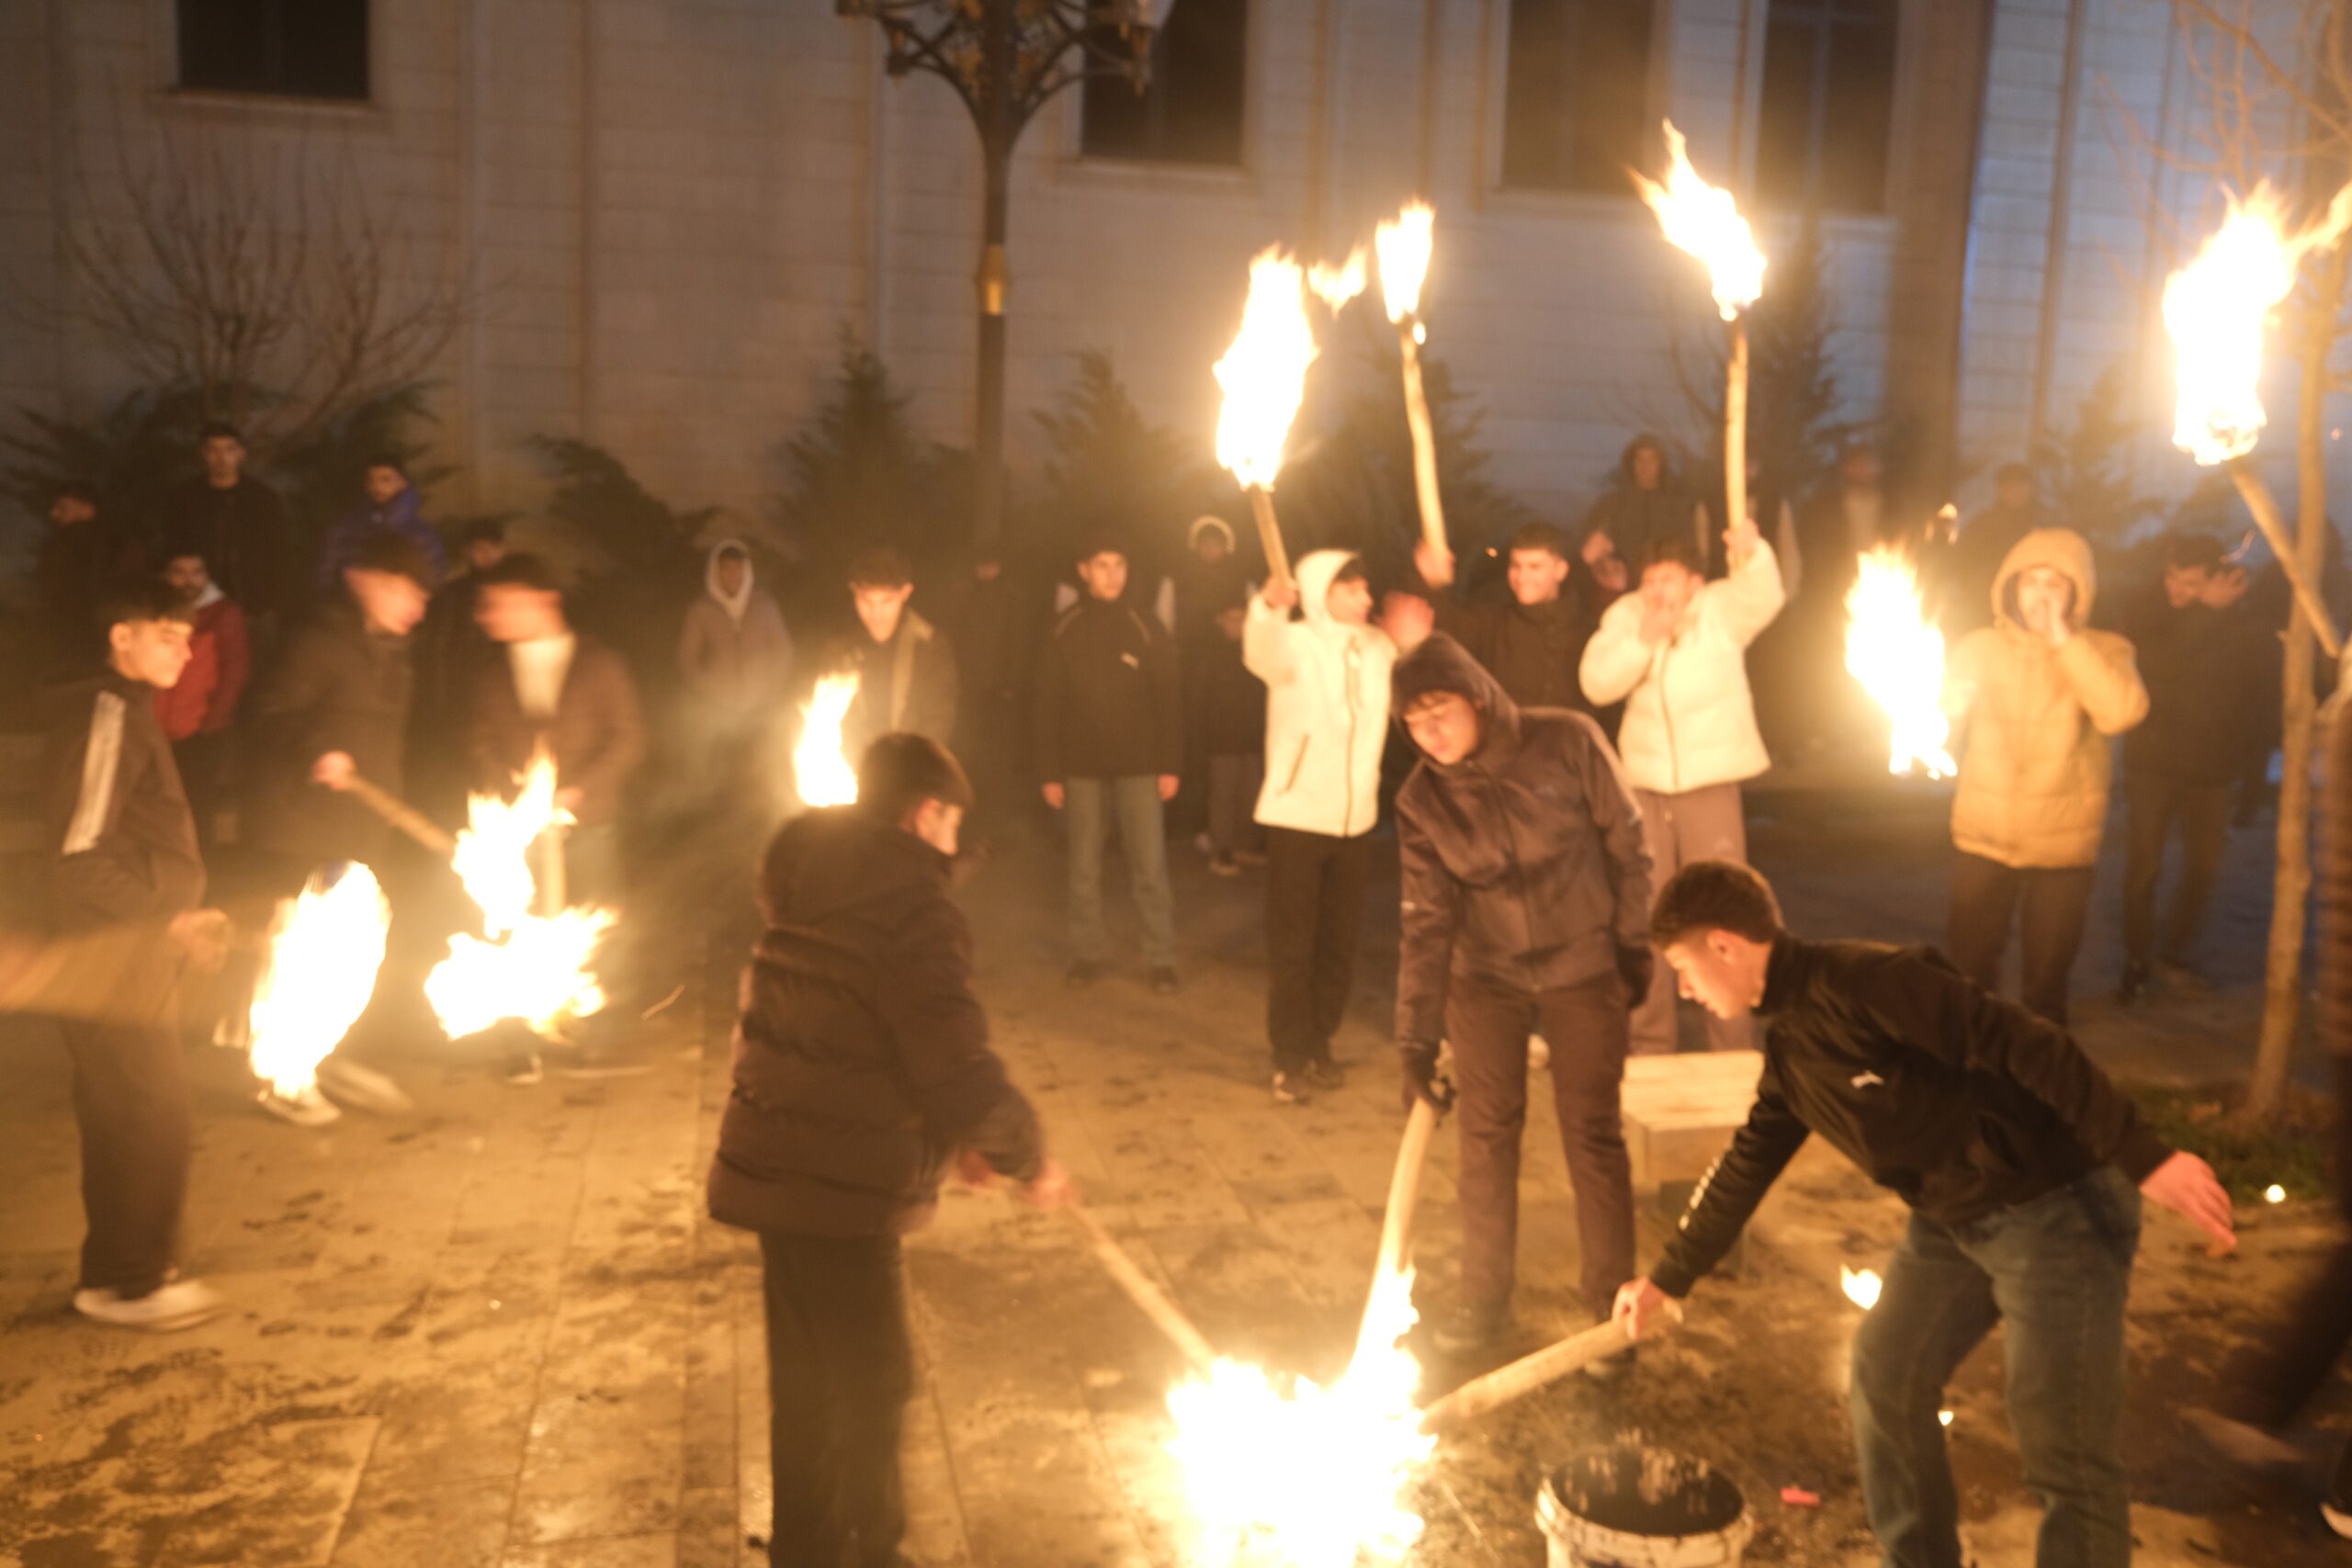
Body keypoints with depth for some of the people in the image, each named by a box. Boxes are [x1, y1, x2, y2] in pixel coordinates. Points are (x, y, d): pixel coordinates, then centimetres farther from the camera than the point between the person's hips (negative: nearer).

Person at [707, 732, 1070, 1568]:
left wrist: (952, 1133, 15)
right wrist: (1028, 1160, -5)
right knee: (870, 1381, 7)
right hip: (838, 1187, -9)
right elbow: (959, 1066, -21)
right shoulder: (915, 910, -19)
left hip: (778, 1165, 9)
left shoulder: (808, 888, 9)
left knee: (810, 1376, 21)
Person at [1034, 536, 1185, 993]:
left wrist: (1170, 765, -6)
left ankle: (1162, 959, 6)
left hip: (1139, 767, -1)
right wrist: (1050, 772, -2)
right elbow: (1049, 705, 1)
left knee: (1149, 869, -1)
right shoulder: (1064, 631, 1)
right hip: (1083, 768, 1)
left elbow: (1169, 699, 0)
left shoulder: (1145, 628, 0)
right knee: (1084, 869, 8)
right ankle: (1086, 954, 18)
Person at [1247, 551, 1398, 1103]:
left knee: (1339, 944, 11)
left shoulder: (1379, 648, 7)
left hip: (1356, 819, 5)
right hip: (1297, 815, -5)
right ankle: (1290, 1058, 10)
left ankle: (1319, 1045, 26)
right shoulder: (1296, 644, -9)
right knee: (1292, 946, 0)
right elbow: (1262, 652, -34)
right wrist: (1268, 607, -56)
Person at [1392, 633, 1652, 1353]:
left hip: (1583, 970, -2)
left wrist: (1633, 944, -3)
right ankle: (1484, 1300, 20)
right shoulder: (1422, 799, -9)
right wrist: (1416, 1039, -13)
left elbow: (1628, 844, -6)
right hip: (1485, 976, 2)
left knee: (1593, 1132, 3)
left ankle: (1613, 1298, 19)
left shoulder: (1567, 743, -16)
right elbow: (1426, 922, -9)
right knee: (1486, 1133, 5)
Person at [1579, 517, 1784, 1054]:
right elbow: (1596, 683, -9)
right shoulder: (1625, 615, 3)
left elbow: (1763, 598, -26)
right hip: (1644, 787, 3)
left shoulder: (1720, 608, -4)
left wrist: (1752, 554, -47)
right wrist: (1642, 639, -22)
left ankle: (1731, 1047, 11)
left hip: (1711, 785, -3)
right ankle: (1649, 1045, 23)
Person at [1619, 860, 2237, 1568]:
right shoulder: (1789, 1049, 8)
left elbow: (2024, 1044, -25)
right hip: (1954, 1221, 9)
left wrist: (2145, 1159, -28)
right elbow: (1743, 1170, 19)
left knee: (2065, 1454, -6)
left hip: (2058, 1210, -9)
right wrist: (1665, 1281, 26)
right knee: (1885, 1382, 12)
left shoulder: (1860, 980, -22)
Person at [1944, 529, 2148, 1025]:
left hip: (2063, 848, -1)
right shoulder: (1978, 648, -1)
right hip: (1982, 840, 1)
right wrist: (1951, 712, -20)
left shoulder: (2103, 651, -4)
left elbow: (2122, 710, -25)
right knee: (1969, 974, 8)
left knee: (2047, 983, 11)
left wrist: (2063, 639, -23)